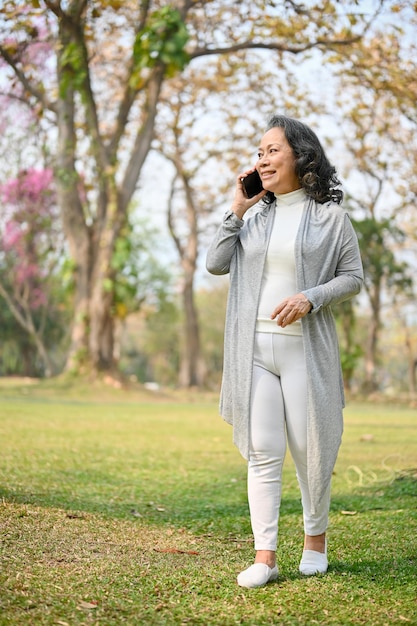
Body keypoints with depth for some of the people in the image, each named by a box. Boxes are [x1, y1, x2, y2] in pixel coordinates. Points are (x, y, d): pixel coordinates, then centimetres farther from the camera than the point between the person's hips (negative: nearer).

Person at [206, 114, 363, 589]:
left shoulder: (328, 215, 1)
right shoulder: (257, 215, 14)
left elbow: (353, 276, 1)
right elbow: (216, 264, 7)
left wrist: (310, 298, -15)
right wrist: (237, 209, 3)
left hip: (304, 348, -3)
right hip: (254, 349, 3)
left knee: (310, 450, 5)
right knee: (262, 452, -1)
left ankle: (315, 540, 26)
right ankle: (265, 557, 0)